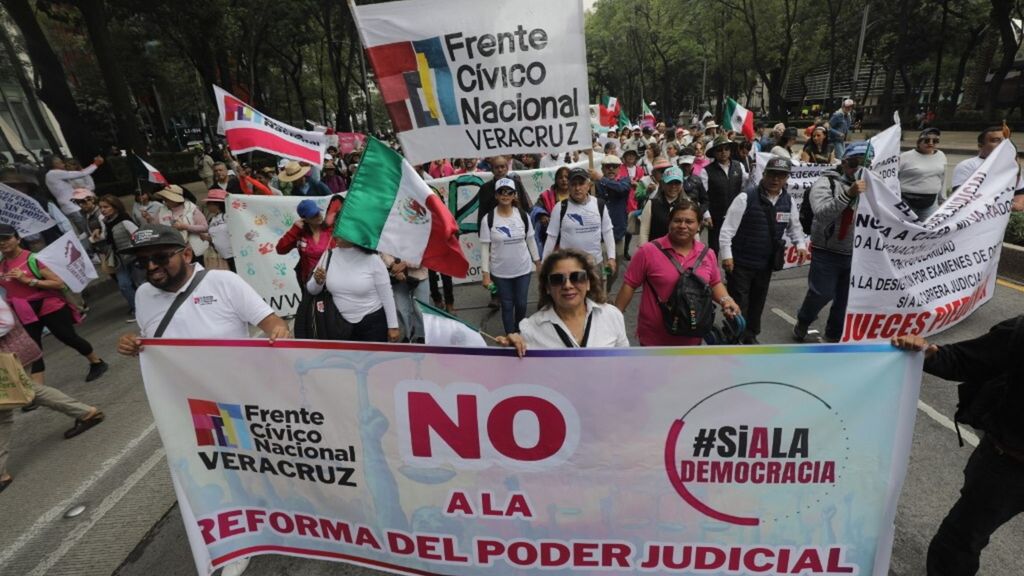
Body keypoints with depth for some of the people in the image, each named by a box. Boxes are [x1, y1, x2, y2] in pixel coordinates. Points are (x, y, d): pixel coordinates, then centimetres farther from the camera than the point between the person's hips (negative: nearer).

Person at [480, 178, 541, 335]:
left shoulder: (523, 215, -4)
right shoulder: (488, 219, -11)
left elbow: (531, 240, 6)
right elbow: (485, 247, -8)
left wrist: (538, 263, 8)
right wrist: (485, 274, -10)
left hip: (523, 269, 2)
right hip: (500, 272, -2)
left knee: (521, 304, 14)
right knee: (507, 306, 10)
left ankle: (519, 332, 40)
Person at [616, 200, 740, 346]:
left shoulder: (708, 254, 0)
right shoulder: (648, 251, -13)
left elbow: (715, 284, 13)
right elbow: (629, 285, -9)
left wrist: (725, 300, -7)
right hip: (654, 336, -4)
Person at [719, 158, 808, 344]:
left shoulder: (789, 202, 3)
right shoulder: (746, 198, -15)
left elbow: (794, 227, 18)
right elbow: (728, 227, -15)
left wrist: (800, 244, 1)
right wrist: (726, 255, -20)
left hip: (766, 264, 6)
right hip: (740, 262, -5)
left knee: (757, 302, 18)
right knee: (738, 303, -3)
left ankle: (750, 336, 36)